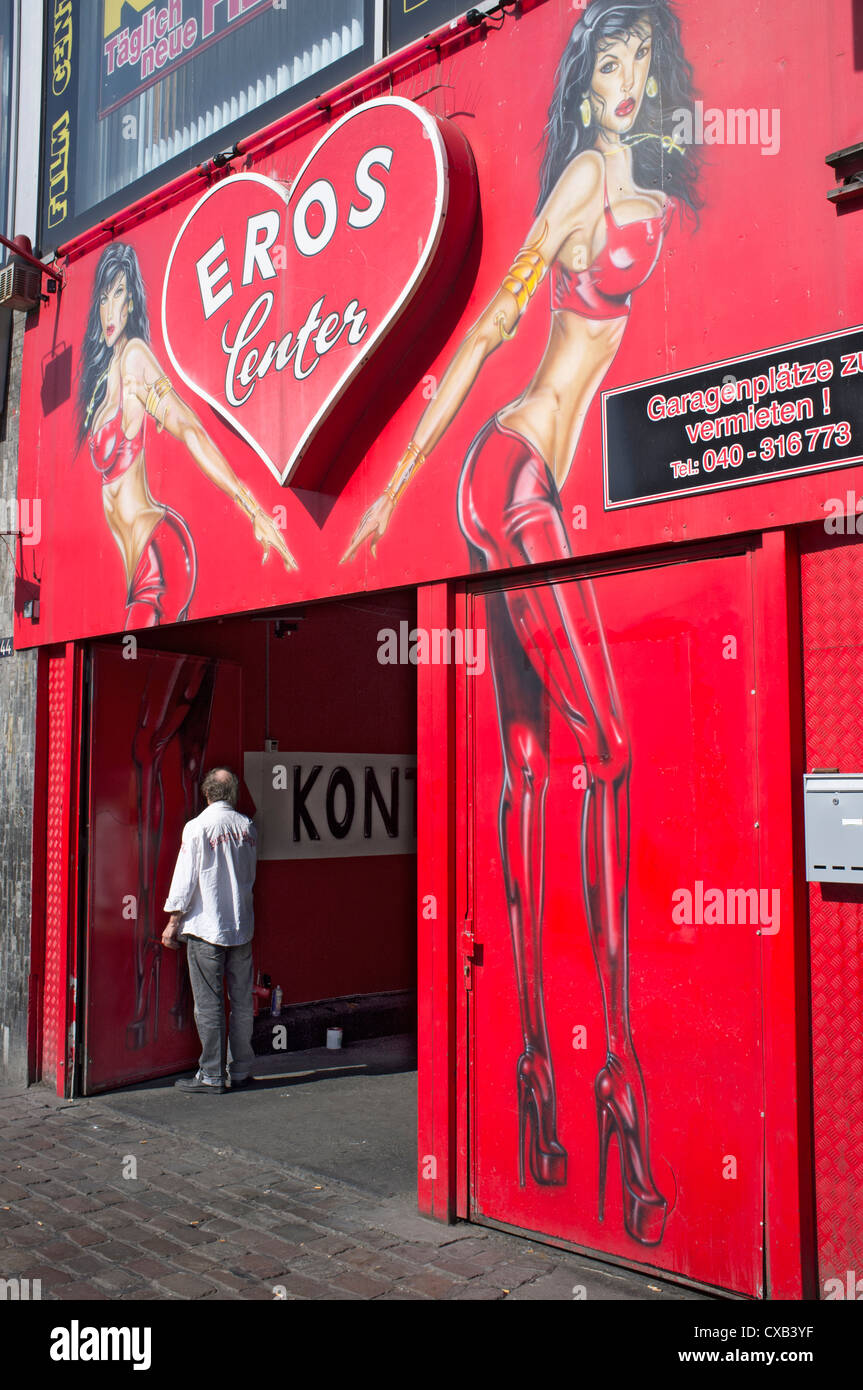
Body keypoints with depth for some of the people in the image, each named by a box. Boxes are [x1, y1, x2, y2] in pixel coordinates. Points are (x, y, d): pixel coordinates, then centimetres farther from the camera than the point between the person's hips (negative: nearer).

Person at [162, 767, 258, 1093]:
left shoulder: (197, 827, -10)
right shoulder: (247, 827, 5)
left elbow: (185, 879, -9)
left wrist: (173, 922, 0)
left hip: (206, 928, -5)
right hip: (242, 927, 5)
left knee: (208, 1004, 1)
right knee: (241, 1001, 10)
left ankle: (211, 1076, 6)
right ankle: (241, 1071, 18)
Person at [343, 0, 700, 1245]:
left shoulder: (653, 188, 22)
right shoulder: (584, 176, -1)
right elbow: (491, 326, -6)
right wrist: (397, 481, -8)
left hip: (536, 481, 8)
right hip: (512, 473, -8)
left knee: (530, 762, 3)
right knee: (606, 743, -12)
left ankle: (539, 1055, 9)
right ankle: (619, 1069, -6)